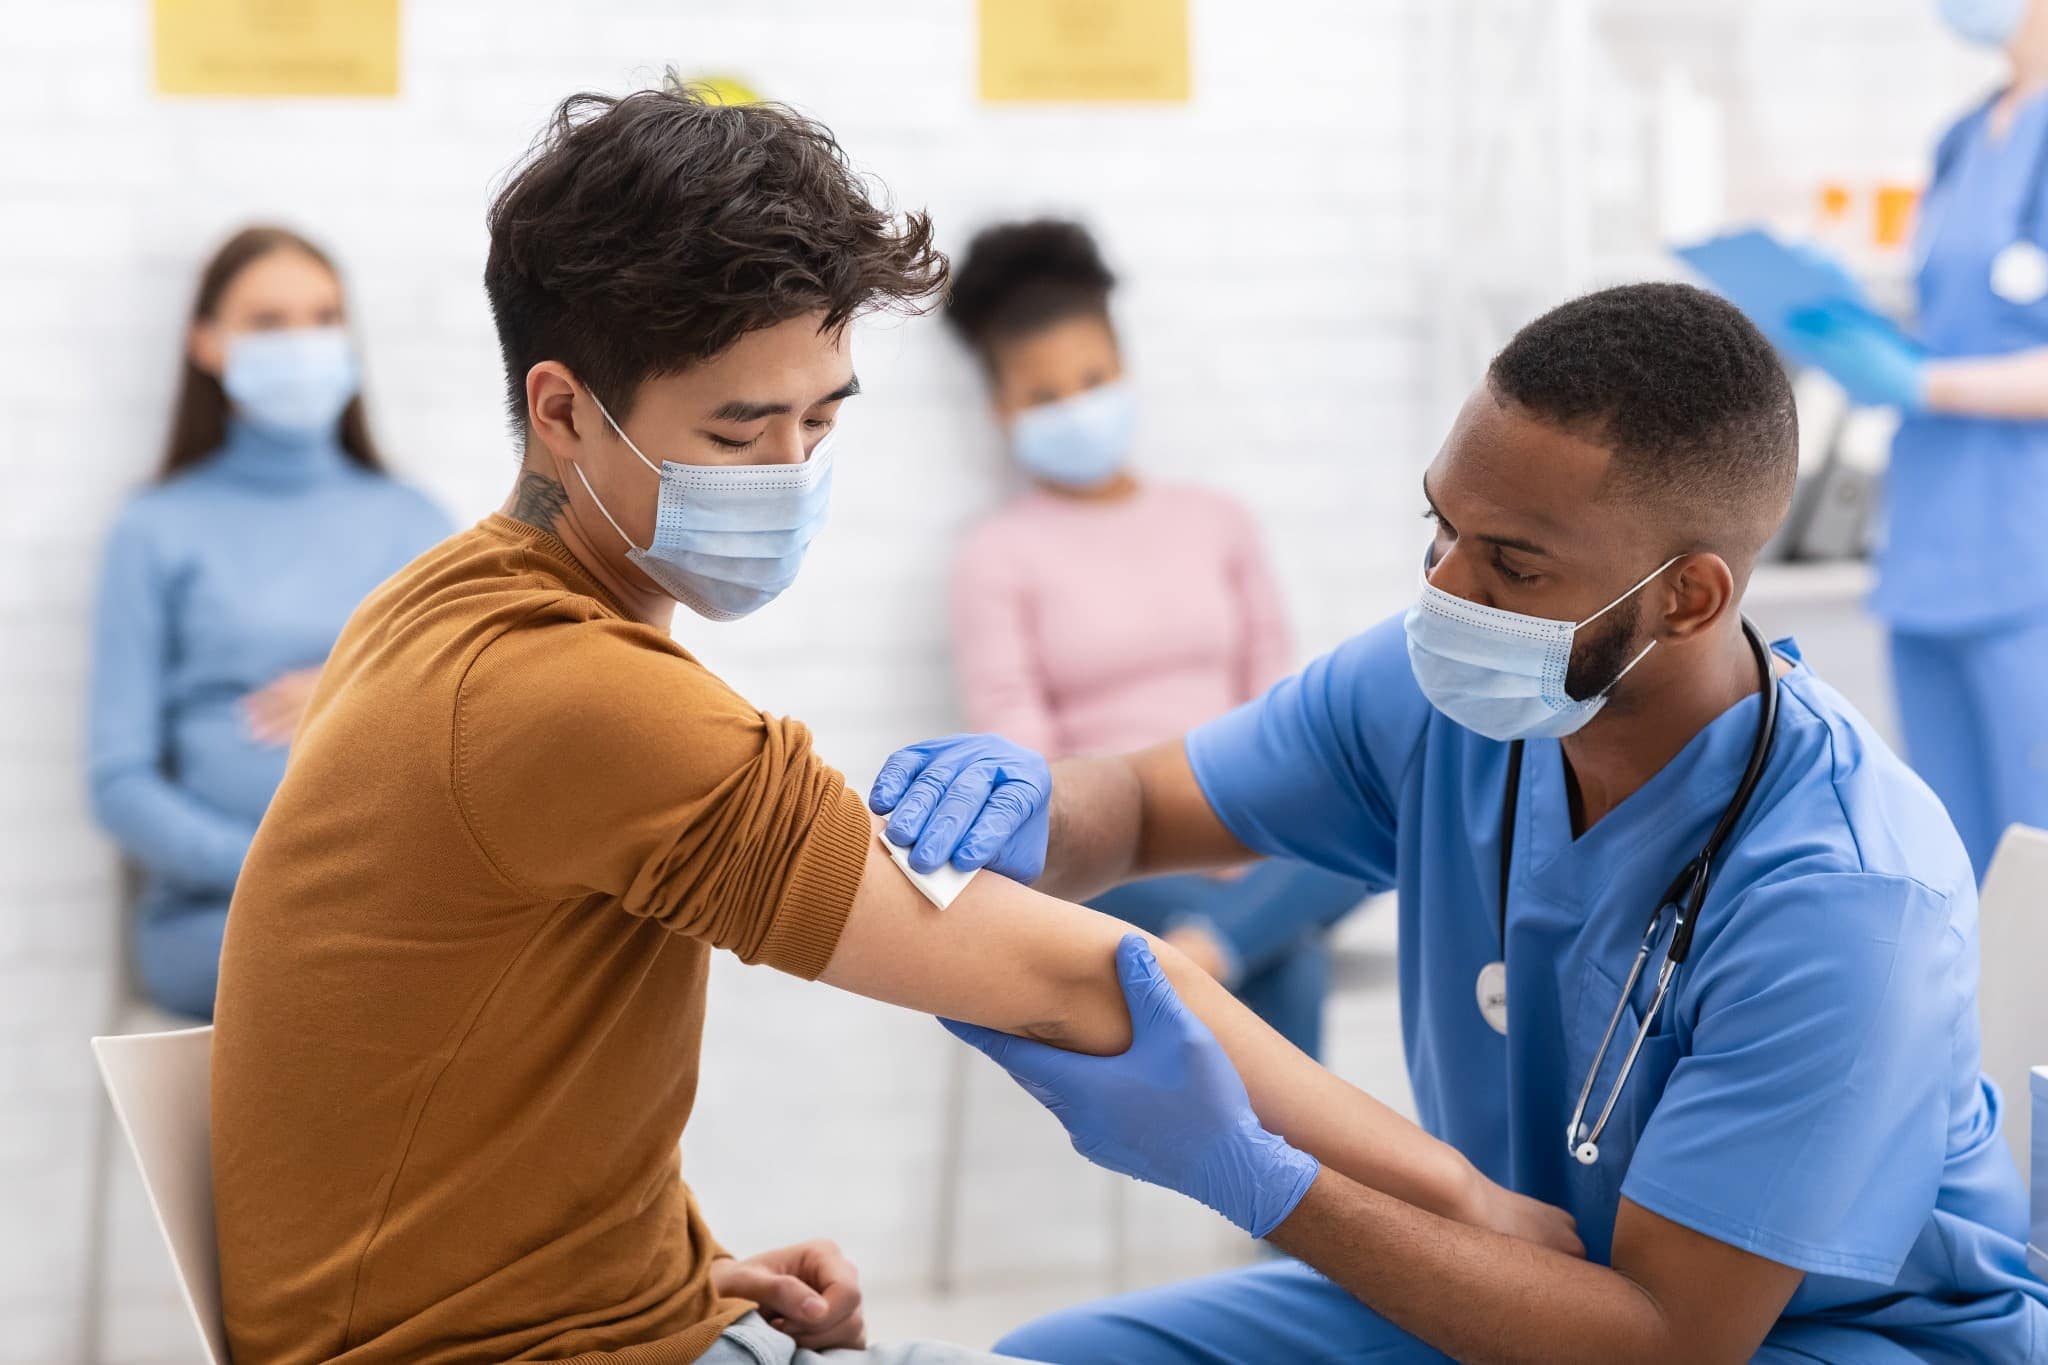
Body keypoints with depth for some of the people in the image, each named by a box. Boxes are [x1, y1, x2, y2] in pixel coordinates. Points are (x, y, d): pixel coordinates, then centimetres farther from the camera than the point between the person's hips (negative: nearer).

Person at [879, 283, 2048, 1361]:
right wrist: (1015, 820, -22)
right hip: (1525, 1264, 6)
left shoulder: (1837, 897, -29)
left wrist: (1242, 1169, -35)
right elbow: (1133, 805, 5)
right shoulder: (1445, 688, -11)